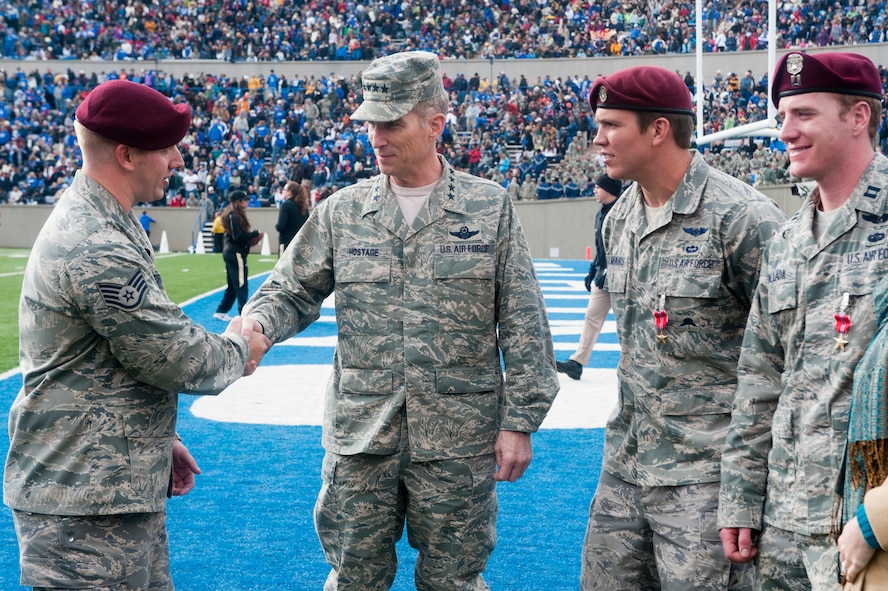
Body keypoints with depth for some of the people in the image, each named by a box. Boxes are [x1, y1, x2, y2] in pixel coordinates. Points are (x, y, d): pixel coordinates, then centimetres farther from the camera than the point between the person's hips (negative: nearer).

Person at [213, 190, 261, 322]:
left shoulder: (233, 215, 14)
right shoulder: (235, 216, -16)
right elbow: (238, 236, -21)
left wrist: (251, 237, 3)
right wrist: (255, 234, -14)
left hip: (230, 252, 10)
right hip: (236, 253, -10)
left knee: (233, 285, 17)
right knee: (241, 285, -7)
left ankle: (221, 312, 22)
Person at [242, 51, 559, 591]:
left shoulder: (491, 208, -1)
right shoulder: (341, 212, 4)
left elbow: (523, 326, -1)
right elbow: (291, 293, 8)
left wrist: (520, 422, -4)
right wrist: (256, 324, -15)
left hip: (458, 443, -2)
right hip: (359, 442, 2)